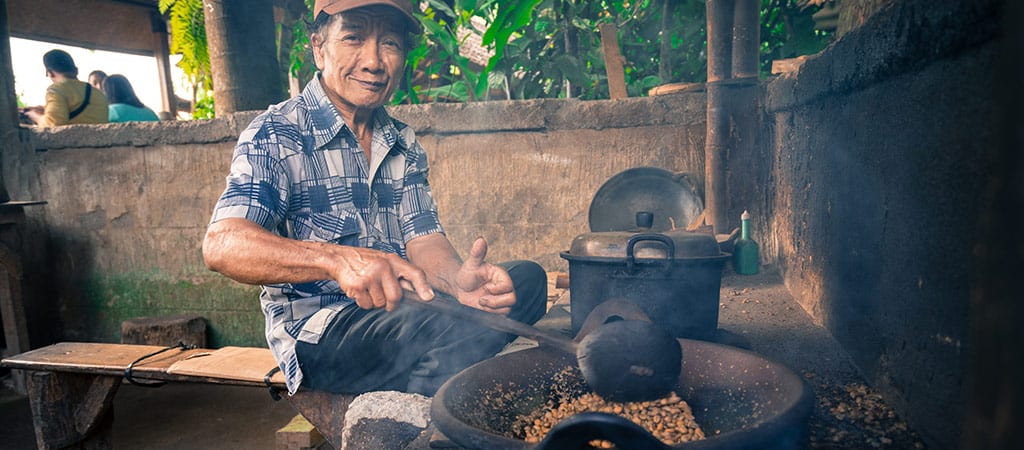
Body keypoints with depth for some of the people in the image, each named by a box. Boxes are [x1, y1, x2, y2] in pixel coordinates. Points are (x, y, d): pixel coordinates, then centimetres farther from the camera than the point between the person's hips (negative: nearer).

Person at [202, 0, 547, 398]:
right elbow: (222, 245, -22)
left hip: (398, 312, 7)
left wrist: (460, 280, -24)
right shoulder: (275, 136, -7)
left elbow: (422, 240, 1)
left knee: (525, 278, -12)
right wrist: (339, 259, -42)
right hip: (317, 330, -6)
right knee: (462, 333, -31)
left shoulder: (404, 145, 11)